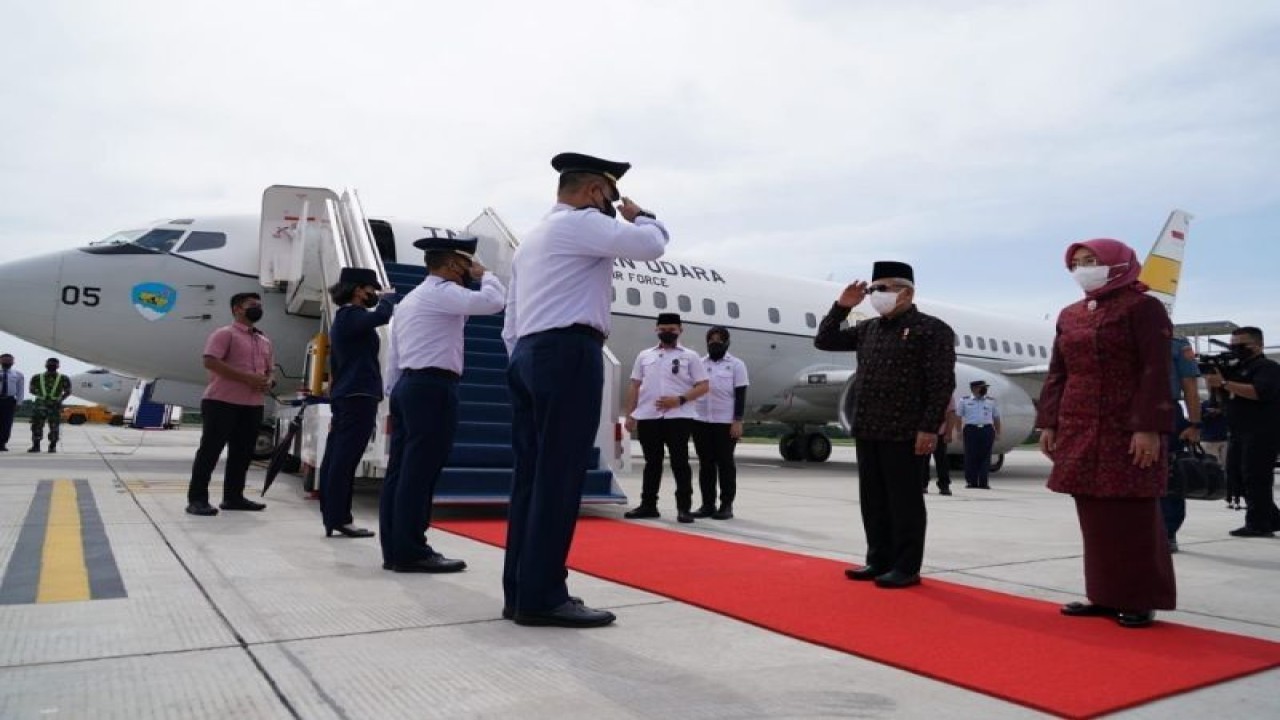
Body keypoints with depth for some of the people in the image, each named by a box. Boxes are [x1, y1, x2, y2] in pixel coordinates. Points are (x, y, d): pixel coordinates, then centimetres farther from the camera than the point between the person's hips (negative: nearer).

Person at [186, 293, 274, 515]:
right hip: (222, 402, -7)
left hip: (253, 405, 7)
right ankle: (197, 499, 1)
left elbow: (270, 369, 25)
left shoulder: (264, 340, 19)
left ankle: (233, 496, 20)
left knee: (242, 453, 11)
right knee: (210, 450, -3)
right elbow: (210, 362, -16)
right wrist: (246, 377, -20)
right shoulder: (225, 333, -4)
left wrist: (268, 381, 0)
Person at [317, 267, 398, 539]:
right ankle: (339, 519, -8)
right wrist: (389, 297, -6)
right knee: (345, 459, -9)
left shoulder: (344, 317, 22)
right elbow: (381, 316, -28)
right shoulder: (351, 314, -9)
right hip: (358, 396, -10)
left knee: (336, 458, 8)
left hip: (345, 395, 10)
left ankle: (332, 516, 12)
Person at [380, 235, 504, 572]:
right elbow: (493, 301, -18)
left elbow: (393, 357, 21)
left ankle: (394, 549, 11)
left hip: (407, 386, 10)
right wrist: (483, 274, 1)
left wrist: (395, 394, 22)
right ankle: (411, 552, -4)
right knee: (420, 472, -8)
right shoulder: (443, 293, -7)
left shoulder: (408, 300, 23)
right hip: (433, 388, -10)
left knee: (401, 470, 8)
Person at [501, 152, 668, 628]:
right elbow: (651, 245, -12)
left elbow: (511, 323, 23)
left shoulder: (532, 238, 27)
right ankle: (541, 598, -6)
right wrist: (637, 215, 9)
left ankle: (520, 592, 9)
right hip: (568, 354, -10)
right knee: (558, 478, -9)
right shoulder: (581, 223, -2)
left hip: (529, 355, 10)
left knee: (531, 476, 7)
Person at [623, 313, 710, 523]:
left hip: (679, 417, -3)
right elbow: (635, 386, 14)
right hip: (647, 417, 3)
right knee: (652, 462, 10)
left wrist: (679, 400, -14)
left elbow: (703, 386, -1)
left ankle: (684, 507, 2)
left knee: (680, 462, -3)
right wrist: (630, 415, 8)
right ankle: (648, 505, 18)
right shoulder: (644, 356, 13)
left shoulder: (690, 356, 4)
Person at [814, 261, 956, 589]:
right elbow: (824, 341, 19)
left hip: (904, 433, -7)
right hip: (867, 431, 7)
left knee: (904, 501, 1)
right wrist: (841, 306, 8)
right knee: (873, 500, 12)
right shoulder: (868, 329, 15)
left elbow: (942, 384, -12)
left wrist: (929, 428, -17)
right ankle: (880, 561, 23)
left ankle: (907, 568, 10)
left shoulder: (932, 329, -6)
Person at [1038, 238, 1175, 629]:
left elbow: (1156, 372, -11)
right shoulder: (1069, 315, 14)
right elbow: (1057, 373, 14)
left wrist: (1149, 428, -18)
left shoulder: (1143, 308, -4)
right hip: (1079, 431, 6)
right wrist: (1048, 423, 8)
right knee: (1094, 515, 8)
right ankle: (1105, 595, 18)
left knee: (1133, 516, 0)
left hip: (1127, 430, -6)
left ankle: (1141, 600, 11)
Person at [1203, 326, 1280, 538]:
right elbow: (1217, 395, 18)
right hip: (1239, 433, 9)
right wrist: (1211, 376, -2)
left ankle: (1258, 525, -3)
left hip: (1262, 433, -9)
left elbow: (1259, 392, -24)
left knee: (1255, 478, -9)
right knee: (1236, 477, 11)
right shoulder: (1236, 368, 19)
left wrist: (1223, 383, -25)